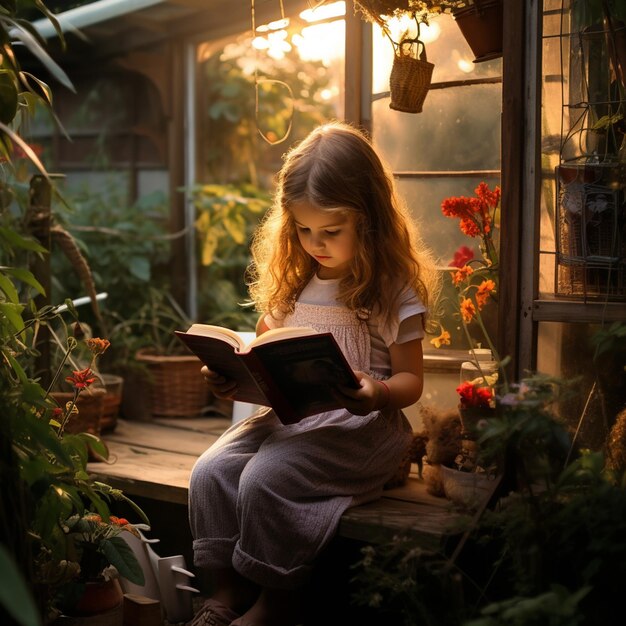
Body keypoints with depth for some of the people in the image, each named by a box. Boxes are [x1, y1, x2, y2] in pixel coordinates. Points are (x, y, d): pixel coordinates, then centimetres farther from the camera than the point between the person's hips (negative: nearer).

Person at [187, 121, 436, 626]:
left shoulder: (394, 288, -5)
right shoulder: (289, 280, 13)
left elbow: (410, 380, -3)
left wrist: (378, 394, -25)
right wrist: (231, 375, -1)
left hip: (361, 423, -6)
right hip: (287, 412, 6)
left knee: (265, 477, -28)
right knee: (210, 471, -18)